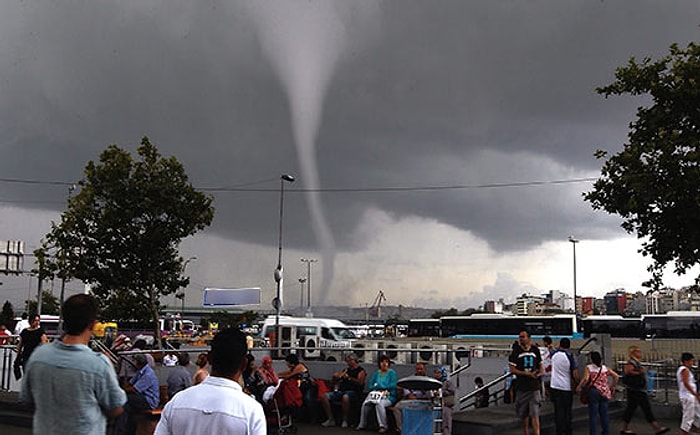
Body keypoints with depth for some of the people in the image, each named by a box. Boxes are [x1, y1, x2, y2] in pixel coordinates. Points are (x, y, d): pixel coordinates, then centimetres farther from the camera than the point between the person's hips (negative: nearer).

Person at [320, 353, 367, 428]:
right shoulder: (346, 370, 24)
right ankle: (331, 419, -12)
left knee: (345, 397, -41)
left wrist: (349, 378, -18)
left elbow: (360, 382, -13)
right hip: (341, 391, 7)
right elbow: (334, 380, 25)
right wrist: (335, 376, 2)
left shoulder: (361, 370, 5)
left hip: (353, 391, -7)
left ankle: (345, 420, -26)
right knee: (325, 396, -14)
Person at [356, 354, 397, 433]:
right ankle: (362, 424, -9)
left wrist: (380, 386, -9)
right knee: (365, 403, -24)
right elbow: (370, 384, 13)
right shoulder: (376, 373, 17)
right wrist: (376, 390, -8)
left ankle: (383, 426, -28)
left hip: (389, 397, -4)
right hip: (376, 395, 4)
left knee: (379, 404, -37)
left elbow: (393, 385, -10)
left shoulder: (392, 372, 3)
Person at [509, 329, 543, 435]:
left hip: (534, 387, 0)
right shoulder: (516, 351, -3)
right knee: (524, 414, 9)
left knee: (535, 414, -6)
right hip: (521, 387, 0)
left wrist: (539, 373, -4)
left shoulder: (535, 350, 5)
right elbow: (512, 370, -6)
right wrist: (528, 374, -15)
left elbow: (540, 365, 18)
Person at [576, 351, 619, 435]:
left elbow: (586, 379, -19)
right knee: (604, 414, 14)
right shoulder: (605, 368, 8)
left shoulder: (588, 368, -5)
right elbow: (616, 376, 6)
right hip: (605, 392, 4)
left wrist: (579, 387, -8)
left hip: (594, 391, -4)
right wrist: (613, 386, 16)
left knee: (593, 415, 2)